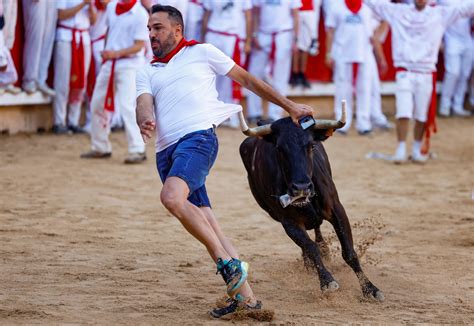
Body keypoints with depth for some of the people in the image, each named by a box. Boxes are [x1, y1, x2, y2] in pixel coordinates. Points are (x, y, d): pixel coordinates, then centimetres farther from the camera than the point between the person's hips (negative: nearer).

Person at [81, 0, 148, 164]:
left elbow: (139, 45, -14)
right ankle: (100, 147, 24)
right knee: (97, 104, 11)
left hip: (129, 65, -7)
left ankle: (138, 150, -14)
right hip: (109, 63, 7)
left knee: (127, 106, -17)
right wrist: (106, 52, 12)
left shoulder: (140, 14, -11)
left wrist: (116, 53, -22)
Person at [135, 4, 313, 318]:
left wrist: (289, 106, 18)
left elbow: (246, 79, 19)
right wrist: (145, 122, -19)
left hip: (198, 137, -5)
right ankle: (244, 295, -1)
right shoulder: (147, 72, 25)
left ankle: (227, 262, -22)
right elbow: (144, 104, 6)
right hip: (166, 151, 5)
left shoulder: (201, 53, 14)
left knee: (172, 198, -30)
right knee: (204, 224, -3)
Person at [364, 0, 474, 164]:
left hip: (426, 74, 1)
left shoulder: (441, 14, 5)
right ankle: (401, 149, -1)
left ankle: (417, 149, 20)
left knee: (422, 116, 6)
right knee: (403, 113, -9)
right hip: (405, 71, -1)